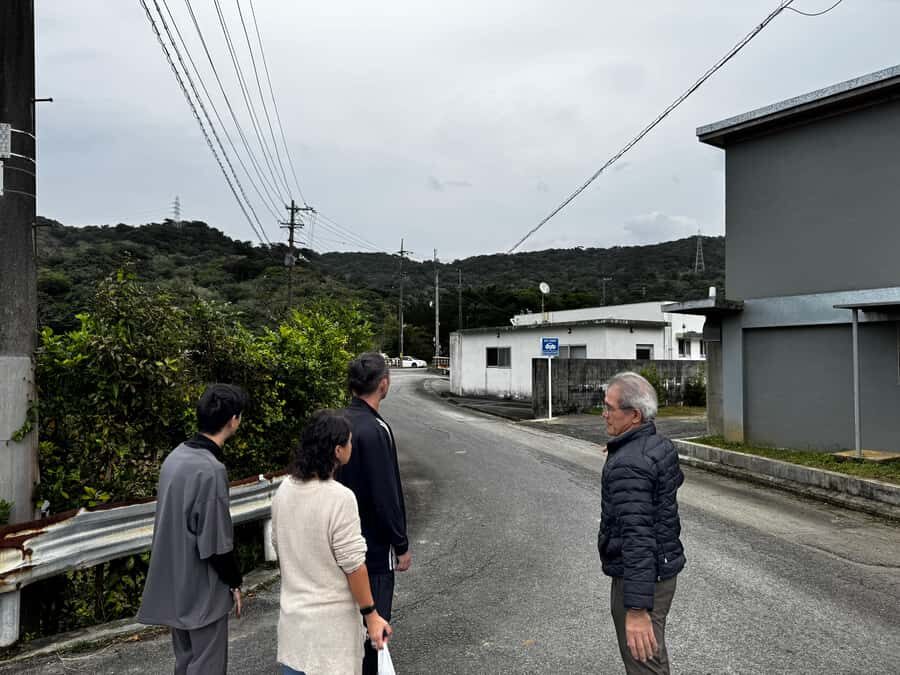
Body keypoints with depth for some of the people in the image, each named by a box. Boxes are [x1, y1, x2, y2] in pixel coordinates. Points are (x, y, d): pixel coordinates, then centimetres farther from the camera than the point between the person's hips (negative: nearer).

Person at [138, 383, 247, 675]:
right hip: (202, 589, -8)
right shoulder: (211, 470, -25)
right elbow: (215, 543, -22)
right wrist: (234, 583, -6)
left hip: (175, 584, 8)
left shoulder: (175, 456, 2)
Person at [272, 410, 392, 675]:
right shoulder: (339, 498, -24)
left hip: (292, 610, 7)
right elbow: (353, 564, -19)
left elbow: (279, 546, 9)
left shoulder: (285, 489, -2)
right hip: (330, 617, -6)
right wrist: (371, 614, -9)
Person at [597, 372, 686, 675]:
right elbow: (675, 479, 26)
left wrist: (636, 610, -32)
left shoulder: (628, 465, -27)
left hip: (640, 579, -9)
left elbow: (637, 538, -32)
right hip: (664, 568, 10)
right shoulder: (659, 445, 2)